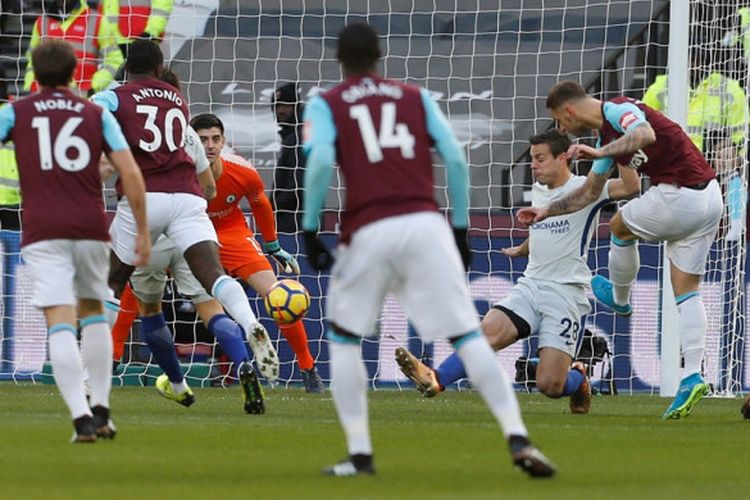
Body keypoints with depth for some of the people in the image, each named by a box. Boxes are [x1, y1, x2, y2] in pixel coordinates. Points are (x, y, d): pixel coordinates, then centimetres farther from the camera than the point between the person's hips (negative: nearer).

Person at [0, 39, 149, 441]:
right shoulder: (96, 115, 10)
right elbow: (130, 173, 2)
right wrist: (143, 231, 7)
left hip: (42, 232, -2)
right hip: (91, 228, 2)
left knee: (60, 324, -8)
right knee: (92, 312, 21)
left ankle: (81, 418, -20)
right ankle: (100, 409, 15)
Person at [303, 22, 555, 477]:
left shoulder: (325, 105, 12)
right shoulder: (416, 97, 18)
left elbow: (320, 162, -7)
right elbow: (455, 158, 8)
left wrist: (310, 229, -2)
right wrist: (461, 227, 14)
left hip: (368, 231, -1)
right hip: (426, 225, 1)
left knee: (343, 337, 18)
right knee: (468, 335, 0)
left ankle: (359, 454, 9)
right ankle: (518, 438, -15)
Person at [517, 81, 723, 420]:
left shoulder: (618, 110, -10)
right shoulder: (606, 133, 20)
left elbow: (646, 135, -33)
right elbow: (589, 192, 30)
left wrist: (600, 152, -37)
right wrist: (547, 211, 30)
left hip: (680, 196, -10)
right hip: (708, 198, 10)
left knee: (620, 225, 15)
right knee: (686, 291, 9)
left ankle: (620, 300, 36)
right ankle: (692, 376, 2)